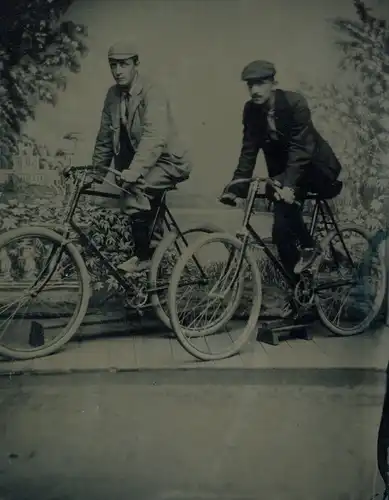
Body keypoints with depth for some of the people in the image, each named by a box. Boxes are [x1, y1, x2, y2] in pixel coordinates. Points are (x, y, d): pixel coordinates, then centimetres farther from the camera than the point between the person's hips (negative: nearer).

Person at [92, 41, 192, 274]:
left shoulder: (152, 91, -19)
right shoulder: (113, 95, 2)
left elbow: (154, 137, -34)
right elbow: (105, 139, 9)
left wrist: (134, 170, -44)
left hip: (168, 160, -8)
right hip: (139, 162, 8)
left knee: (135, 190, -29)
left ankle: (143, 256, -14)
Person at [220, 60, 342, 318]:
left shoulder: (295, 102, -22)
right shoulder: (251, 110, -7)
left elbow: (300, 148, -30)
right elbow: (249, 151, -7)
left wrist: (288, 184, -42)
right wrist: (235, 187, -17)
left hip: (316, 168, -5)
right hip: (284, 175, 5)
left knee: (286, 195, -34)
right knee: (281, 230, -2)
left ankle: (308, 245, -13)